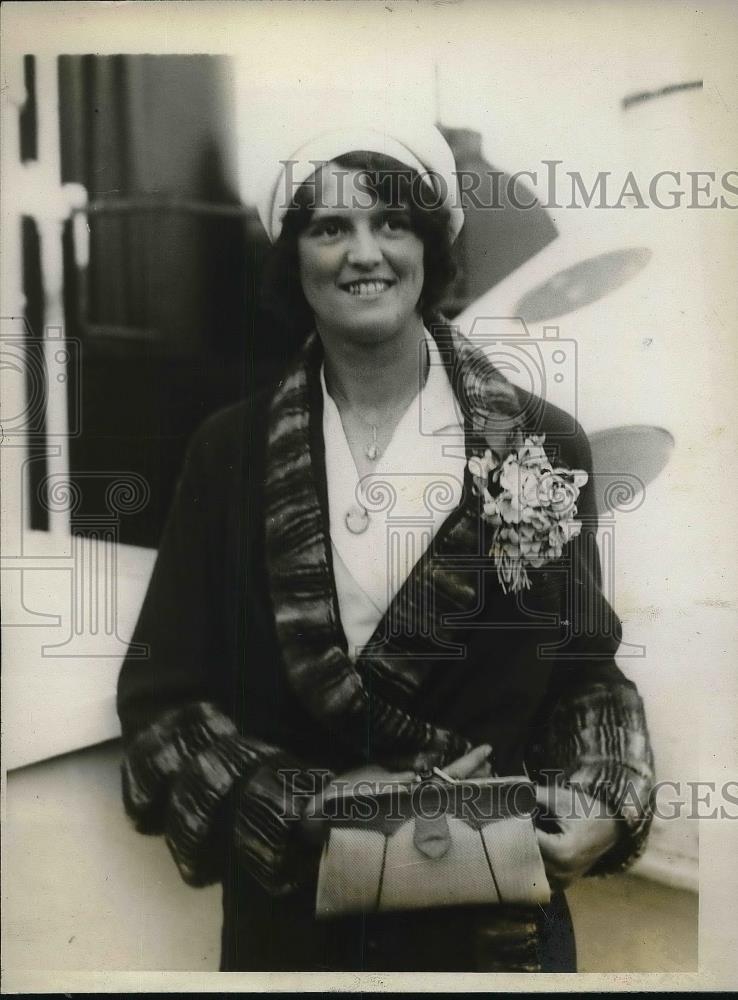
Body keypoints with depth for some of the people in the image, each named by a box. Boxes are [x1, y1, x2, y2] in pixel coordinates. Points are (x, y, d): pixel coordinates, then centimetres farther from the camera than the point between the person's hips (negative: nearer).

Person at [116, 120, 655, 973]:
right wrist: (308, 807, -16)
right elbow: (161, 693, -4)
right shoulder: (230, 451, -5)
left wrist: (605, 805, -14)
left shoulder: (542, 446, -6)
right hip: (288, 913, 0)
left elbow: (585, 670, 3)